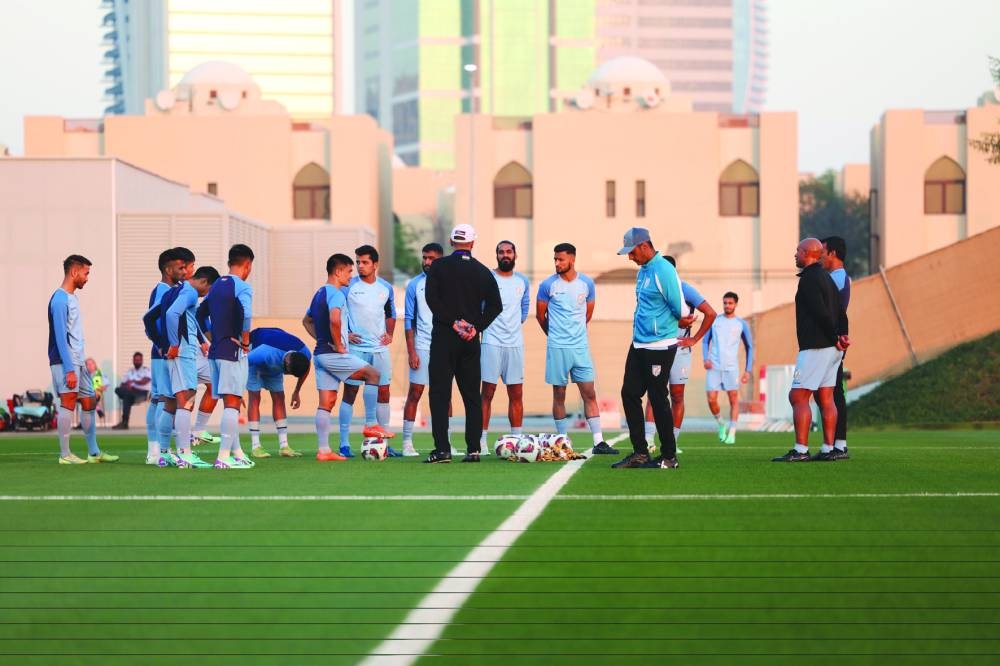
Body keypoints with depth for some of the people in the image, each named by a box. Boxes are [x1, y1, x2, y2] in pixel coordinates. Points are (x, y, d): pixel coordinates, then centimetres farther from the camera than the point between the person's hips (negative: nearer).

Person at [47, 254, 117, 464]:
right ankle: (65, 455, -7)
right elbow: (60, 336, -18)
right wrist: (69, 369, -21)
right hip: (66, 362, -10)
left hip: (78, 362, 10)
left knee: (89, 403, 10)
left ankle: (94, 452, 15)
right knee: (68, 402, -10)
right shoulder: (60, 300, -13)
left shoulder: (72, 298, 17)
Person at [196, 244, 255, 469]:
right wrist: (245, 342, -13)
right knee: (232, 403, -7)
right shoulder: (242, 287, -10)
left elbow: (200, 314, 19)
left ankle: (237, 453, 20)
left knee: (230, 404, 14)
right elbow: (246, 315, -26)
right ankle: (223, 457, -12)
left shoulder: (216, 286, 15)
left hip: (215, 351, 8)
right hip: (233, 351, -8)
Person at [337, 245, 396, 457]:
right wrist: (345, 334, -8)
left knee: (383, 392, 5)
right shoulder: (349, 286, -4)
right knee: (350, 392, -5)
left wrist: (389, 333, 8)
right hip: (355, 347, -4)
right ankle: (344, 444, -4)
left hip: (380, 347, 4)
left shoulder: (385, 288, 9)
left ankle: (384, 443, 12)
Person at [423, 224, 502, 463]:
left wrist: (454, 322, -10)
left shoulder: (439, 266, -1)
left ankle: (442, 450, -12)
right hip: (470, 341, 3)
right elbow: (495, 306, 2)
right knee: (472, 395, 10)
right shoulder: (483, 272, 8)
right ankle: (473, 449, 7)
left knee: (440, 394, -3)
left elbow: (433, 299, -12)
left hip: (444, 337, -3)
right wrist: (475, 327, -1)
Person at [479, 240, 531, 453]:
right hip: (491, 343, -4)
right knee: (487, 392, -5)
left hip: (516, 344, 4)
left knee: (516, 395, 4)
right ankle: (482, 440, -5)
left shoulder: (523, 282, 13)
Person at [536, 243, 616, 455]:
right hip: (557, 348, -2)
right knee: (559, 395, 3)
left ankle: (598, 442, -2)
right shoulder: (548, 285, -3)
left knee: (589, 393, -1)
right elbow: (540, 315, 9)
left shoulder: (587, 284, 4)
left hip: (581, 346, 2)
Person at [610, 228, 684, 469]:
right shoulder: (642, 271, 13)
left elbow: (680, 309, -15)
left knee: (658, 399, -3)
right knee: (629, 394, 7)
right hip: (639, 345, 9)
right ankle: (639, 453, 14)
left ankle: (669, 457, 7)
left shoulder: (664, 271, -16)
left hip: (660, 347, -9)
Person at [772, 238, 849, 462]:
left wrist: (835, 338, -9)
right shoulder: (826, 278, 18)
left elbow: (822, 313, -18)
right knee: (825, 398, 9)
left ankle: (800, 450, -14)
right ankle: (828, 449, 8)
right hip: (832, 350, 10)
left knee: (798, 396, -9)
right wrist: (842, 335, 0)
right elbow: (840, 312, 14)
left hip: (814, 348, -10)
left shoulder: (809, 278, -12)